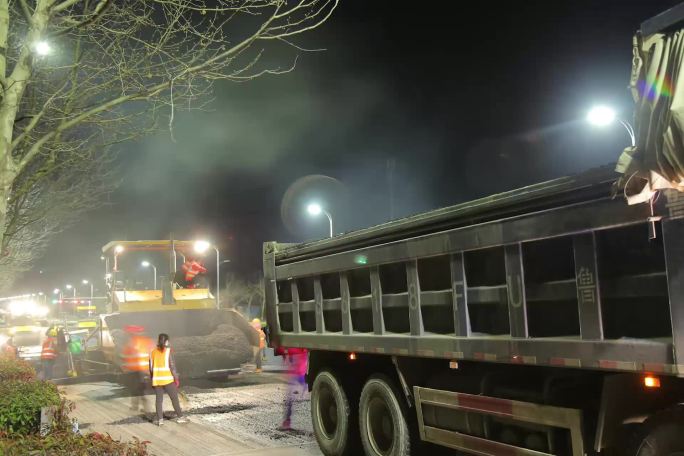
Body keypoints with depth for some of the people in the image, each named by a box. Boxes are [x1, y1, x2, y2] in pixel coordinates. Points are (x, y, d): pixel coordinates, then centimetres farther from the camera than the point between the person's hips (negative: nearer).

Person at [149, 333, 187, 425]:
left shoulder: (153, 352, 5)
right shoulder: (167, 351, -10)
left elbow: (151, 368, 9)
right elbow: (171, 365, -13)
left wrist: (153, 380, 19)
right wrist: (176, 378, -7)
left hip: (157, 380, 4)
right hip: (168, 379, -4)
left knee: (159, 399, 10)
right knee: (174, 398, 6)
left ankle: (160, 419, 8)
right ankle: (180, 417, 12)